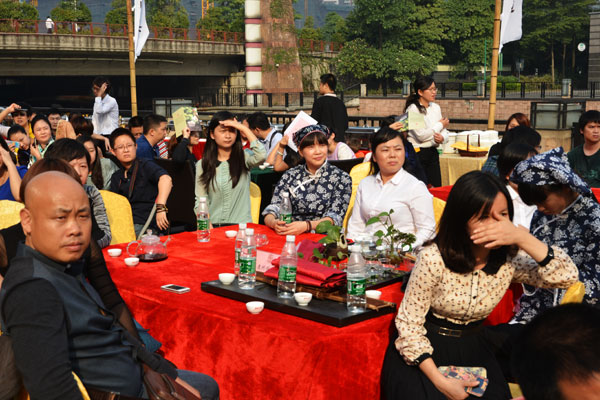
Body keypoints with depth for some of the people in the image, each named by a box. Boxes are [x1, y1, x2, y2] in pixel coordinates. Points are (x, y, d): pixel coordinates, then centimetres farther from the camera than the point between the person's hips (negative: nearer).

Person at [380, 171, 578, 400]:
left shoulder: (509, 259, -8)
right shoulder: (434, 258, -21)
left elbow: (568, 277, -16)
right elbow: (409, 323, -15)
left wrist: (523, 239, -28)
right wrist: (440, 381, -21)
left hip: (472, 351, 4)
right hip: (424, 352, -4)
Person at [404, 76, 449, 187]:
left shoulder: (436, 107, 11)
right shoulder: (412, 109, -10)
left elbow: (444, 132, 13)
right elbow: (421, 135, -18)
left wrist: (442, 137, -12)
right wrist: (440, 125, -4)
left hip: (432, 153, 6)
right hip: (417, 153, -6)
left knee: (436, 188, 4)